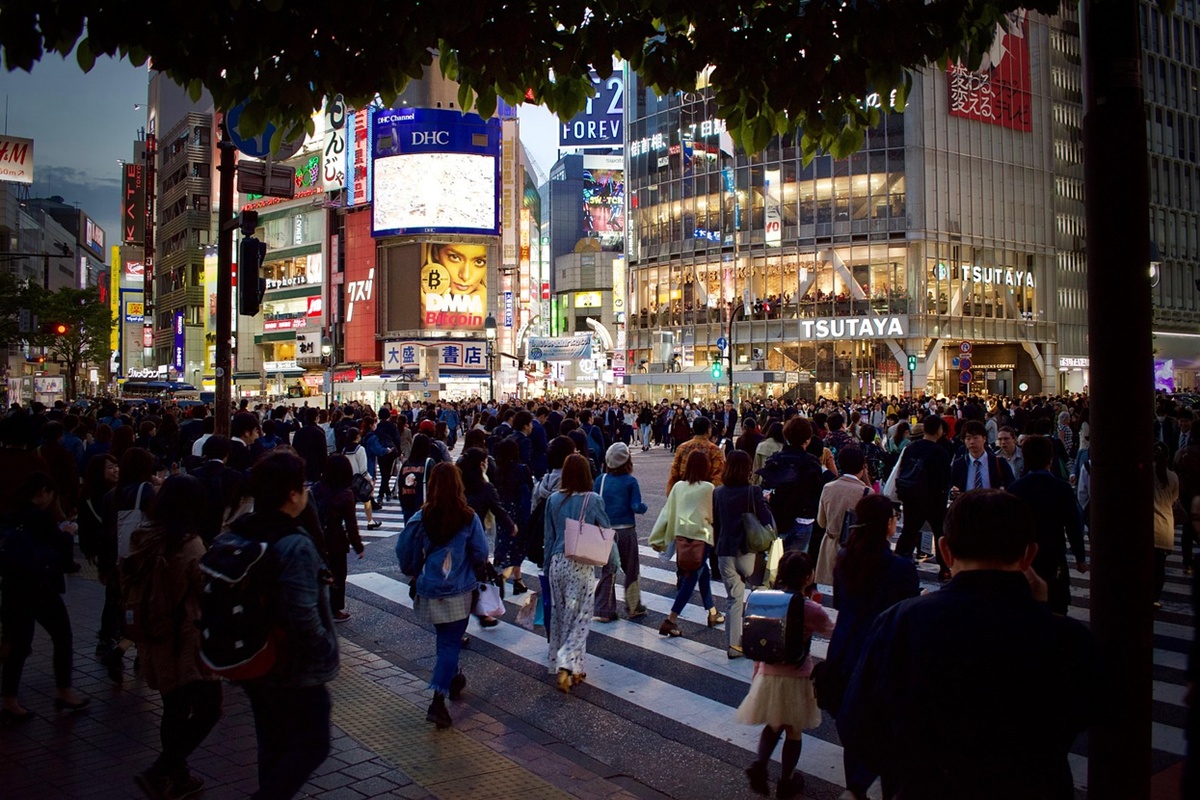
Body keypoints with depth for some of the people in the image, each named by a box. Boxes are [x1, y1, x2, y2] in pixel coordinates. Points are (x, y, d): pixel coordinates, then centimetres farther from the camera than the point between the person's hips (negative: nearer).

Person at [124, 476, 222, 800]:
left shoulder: (144, 538, 1)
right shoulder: (190, 544, -21)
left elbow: (130, 582, 12)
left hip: (156, 639, 8)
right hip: (186, 641, -8)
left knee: (174, 710, 20)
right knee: (208, 709, 4)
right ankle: (158, 773, -1)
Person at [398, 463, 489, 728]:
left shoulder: (420, 518, -9)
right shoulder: (469, 519, -12)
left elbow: (405, 554, -3)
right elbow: (481, 555, -6)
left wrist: (416, 573, 16)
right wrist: (475, 576, 15)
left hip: (429, 590, 3)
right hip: (459, 591, -2)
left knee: (445, 638, 23)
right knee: (451, 643, 3)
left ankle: (452, 680, 42)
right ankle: (438, 701, -7)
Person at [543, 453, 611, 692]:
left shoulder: (554, 499, 0)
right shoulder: (593, 500, -9)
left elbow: (548, 536, 7)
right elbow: (606, 531, 0)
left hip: (558, 562, 4)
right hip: (582, 565, -3)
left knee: (559, 615, 15)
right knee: (579, 617, 3)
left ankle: (560, 664, 26)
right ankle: (567, 665, -9)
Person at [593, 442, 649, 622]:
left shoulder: (600, 480, -2)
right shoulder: (630, 482, -10)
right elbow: (636, 507, -15)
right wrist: (644, 507, 5)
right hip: (626, 531, -3)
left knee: (607, 570, 11)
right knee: (631, 570, 13)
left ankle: (604, 611, 10)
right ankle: (634, 608, 23)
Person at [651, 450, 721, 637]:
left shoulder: (678, 486, 2)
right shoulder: (708, 488, -9)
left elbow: (667, 513, 4)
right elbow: (713, 514, 0)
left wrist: (659, 539, 9)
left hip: (681, 537, 6)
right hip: (701, 537, -6)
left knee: (704, 573, 22)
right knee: (690, 580, -1)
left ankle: (713, 614, 34)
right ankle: (670, 621, -7)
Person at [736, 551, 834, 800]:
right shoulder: (811, 610, -18)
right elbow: (833, 631, 2)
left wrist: (757, 671, 16)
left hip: (768, 675, 4)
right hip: (797, 678, -3)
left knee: (773, 725, 24)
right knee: (793, 731, 17)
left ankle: (760, 764, 5)